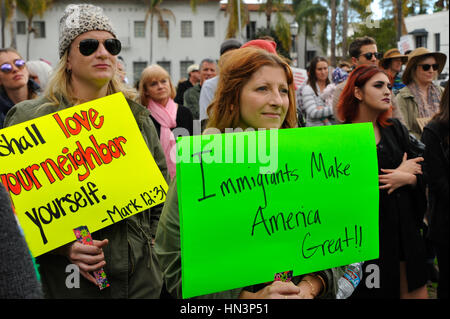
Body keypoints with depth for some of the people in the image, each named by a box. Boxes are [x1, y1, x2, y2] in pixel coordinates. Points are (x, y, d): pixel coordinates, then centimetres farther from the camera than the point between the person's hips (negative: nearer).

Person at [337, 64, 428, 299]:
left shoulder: (396, 129, 9)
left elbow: (420, 174, 10)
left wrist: (404, 179, -14)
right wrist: (401, 171, -7)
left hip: (404, 226, 5)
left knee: (416, 290, 7)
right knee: (372, 291, 4)